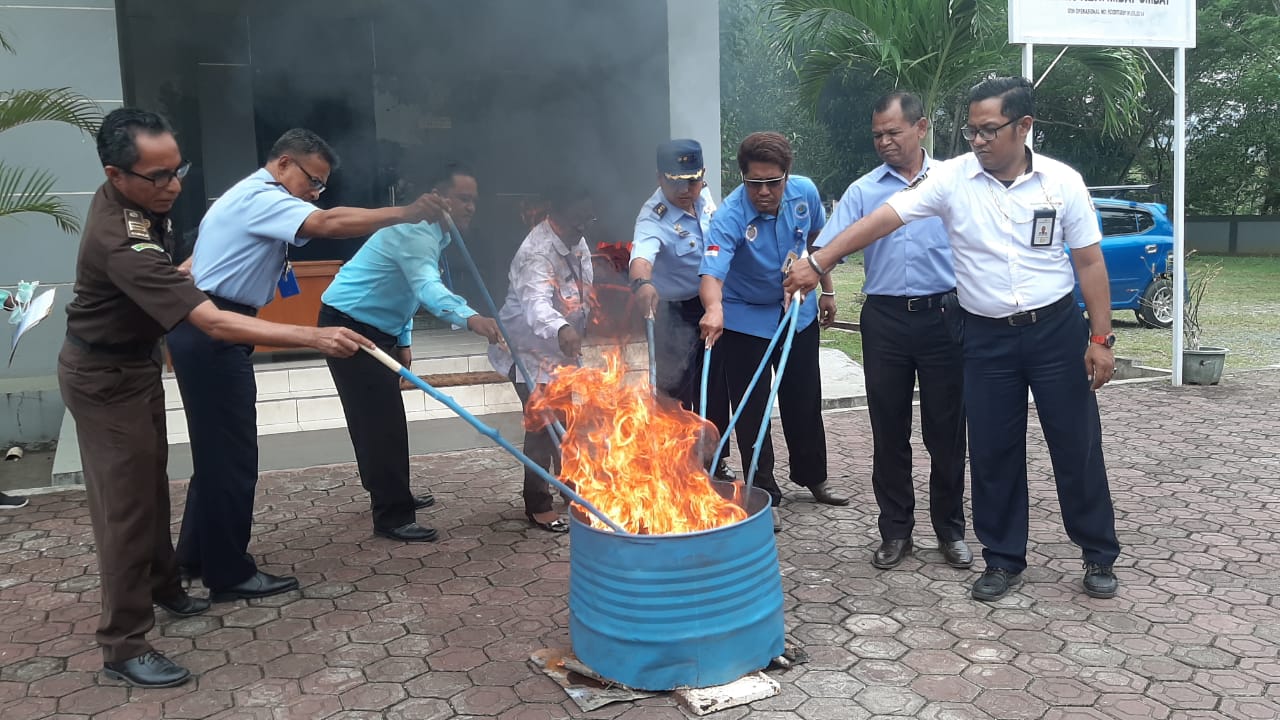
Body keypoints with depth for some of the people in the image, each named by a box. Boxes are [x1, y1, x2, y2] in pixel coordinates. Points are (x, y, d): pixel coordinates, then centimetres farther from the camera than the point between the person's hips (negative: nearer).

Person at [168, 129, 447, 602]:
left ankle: (197, 555, 28)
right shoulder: (260, 198, -14)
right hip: (212, 334, -11)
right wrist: (408, 214, -26)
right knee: (232, 452, -5)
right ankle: (229, 574, 5)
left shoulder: (253, 199, 21)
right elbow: (329, 224, -28)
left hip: (209, 332, 11)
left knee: (217, 448, 17)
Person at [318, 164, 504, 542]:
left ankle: (390, 496, 32)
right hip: (349, 326, -10)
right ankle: (392, 518, -6)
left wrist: (404, 340, 15)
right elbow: (428, 287, -42)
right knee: (382, 419, -11)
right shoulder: (416, 232, -23)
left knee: (379, 417, 18)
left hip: (374, 330, 10)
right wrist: (470, 318, -58)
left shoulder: (434, 234, 10)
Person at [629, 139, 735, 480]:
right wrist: (642, 282, -70)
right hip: (674, 314, -6)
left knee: (716, 388, 15)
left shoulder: (702, 194, -4)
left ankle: (715, 458, 32)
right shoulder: (654, 219, -26)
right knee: (676, 392, -4)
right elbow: (642, 253, -48)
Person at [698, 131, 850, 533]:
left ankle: (811, 476, 38)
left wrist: (826, 290, 12)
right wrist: (714, 309, -64)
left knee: (805, 401, 17)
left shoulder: (805, 192, -14)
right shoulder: (730, 217, -29)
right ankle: (764, 495, 17)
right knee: (752, 412, 1)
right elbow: (712, 271, -44)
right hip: (746, 322, -4)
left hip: (799, 312, 4)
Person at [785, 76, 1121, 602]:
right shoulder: (951, 178, -6)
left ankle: (1099, 557, 25)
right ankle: (1004, 560, 23)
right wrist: (819, 262, -21)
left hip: (1056, 328, 0)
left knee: (1077, 445, 7)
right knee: (992, 452, 7)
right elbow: (885, 218, -13)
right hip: (987, 336, 1)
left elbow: (1089, 262, 0)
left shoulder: (1062, 181, -5)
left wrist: (1101, 338, -4)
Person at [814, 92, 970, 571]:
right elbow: (828, 246, -5)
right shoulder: (863, 190, 5)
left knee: (946, 430, 6)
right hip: (885, 320, 1)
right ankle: (896, 530, 21)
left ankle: (950, 529, 22)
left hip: (943, 317, -1)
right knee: (889, 430, 7)